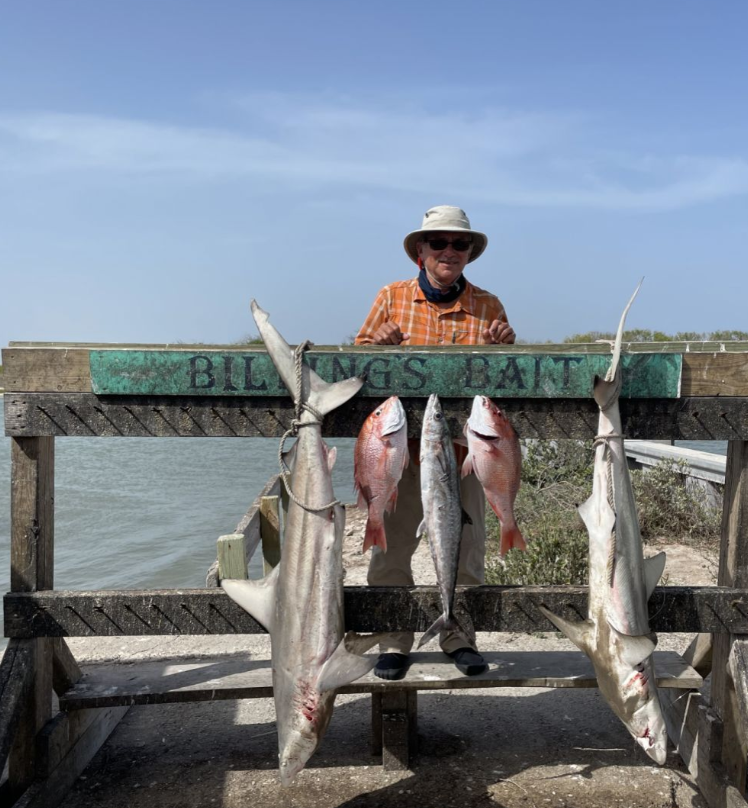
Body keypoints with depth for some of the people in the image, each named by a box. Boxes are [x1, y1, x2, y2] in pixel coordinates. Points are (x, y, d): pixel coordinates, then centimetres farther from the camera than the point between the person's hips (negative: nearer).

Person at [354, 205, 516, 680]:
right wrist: (381, 349, -13)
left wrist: (501, 350, -12)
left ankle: (459, 637, 27)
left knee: (463, 550, 10)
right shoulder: (392, 298, 4)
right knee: (391, 549, 5)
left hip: (462, 448, 1)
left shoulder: (488, 307, 6)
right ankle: (395, 641, 21)